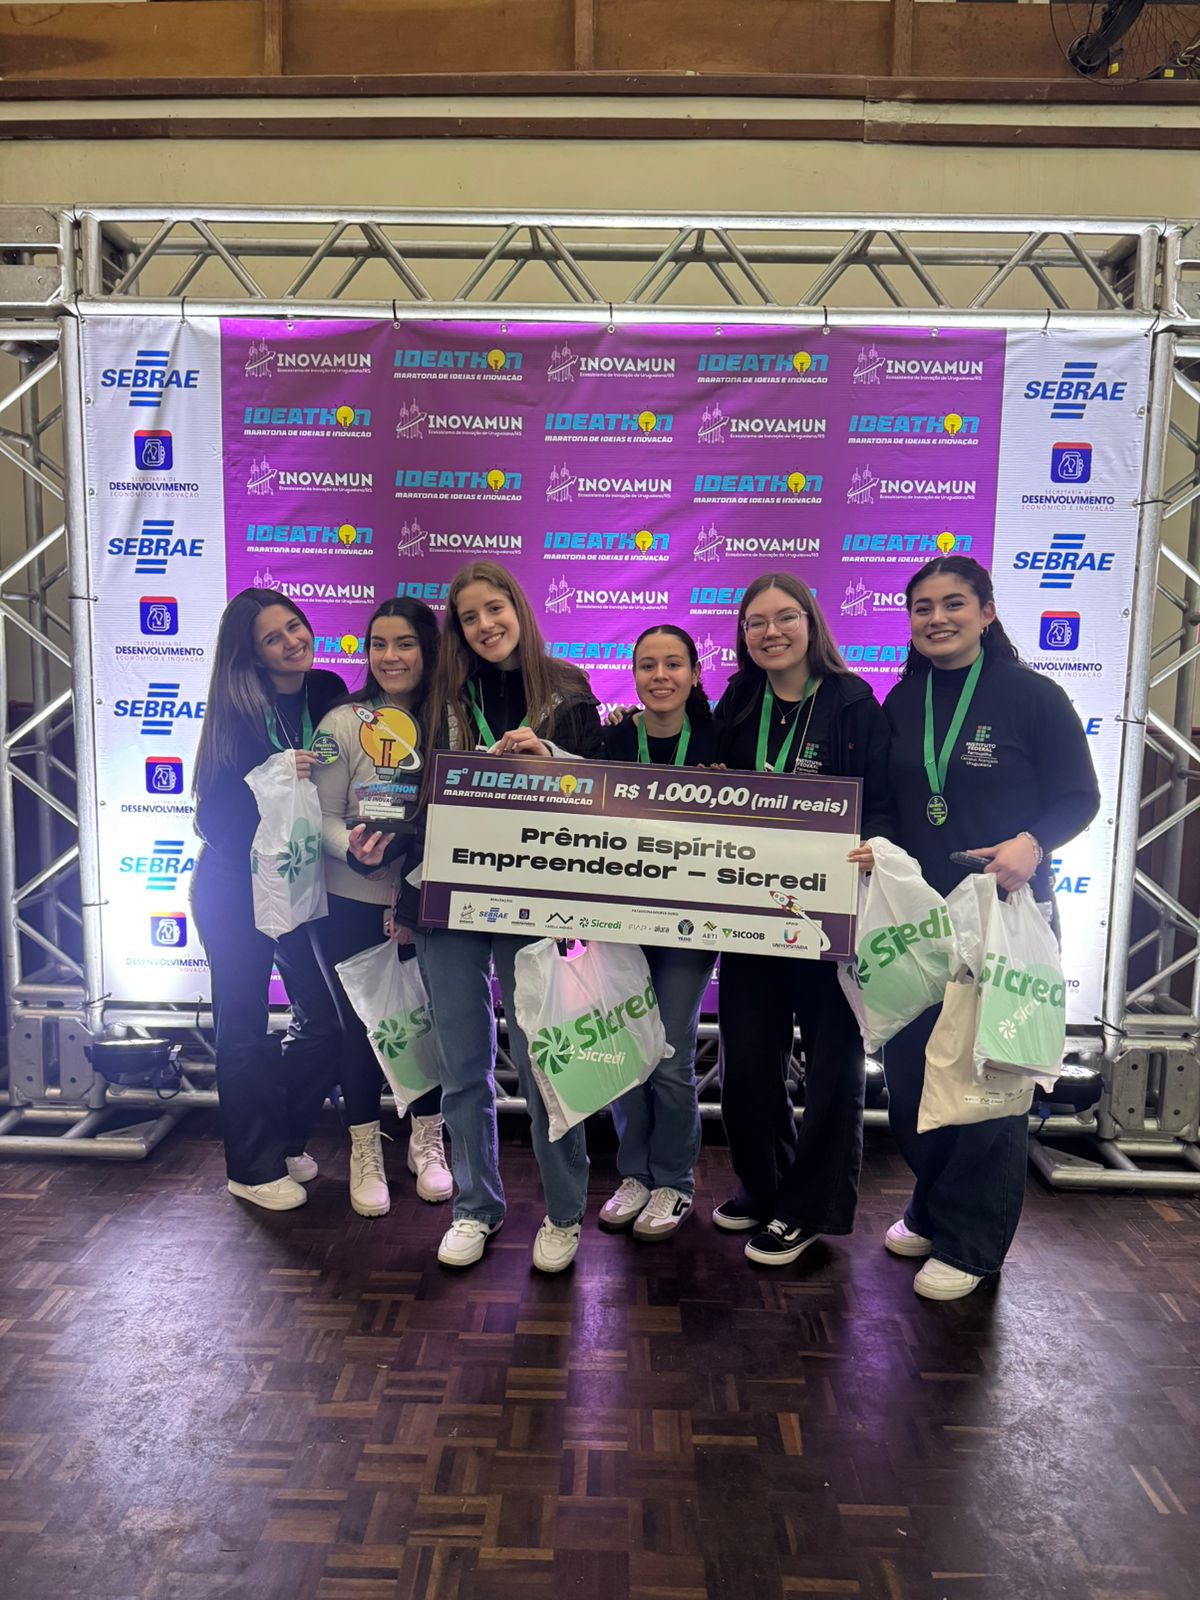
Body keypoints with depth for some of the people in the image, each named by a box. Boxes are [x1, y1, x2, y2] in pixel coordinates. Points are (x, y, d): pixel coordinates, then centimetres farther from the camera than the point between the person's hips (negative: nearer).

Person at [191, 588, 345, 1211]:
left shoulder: (327, 693, -2)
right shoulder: (237, 712, -14)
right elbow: (214, 818, -18)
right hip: (235, 886, -4)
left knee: (324, 1017, 6)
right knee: (245, 1026, 3)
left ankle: (285, 1141, 28)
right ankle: (253, 1167, 18)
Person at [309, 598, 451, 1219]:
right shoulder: (343, 722, -7)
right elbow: (325, 815, -9)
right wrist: (354, 851, -28)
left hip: (430, 903, 2)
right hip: (353, 904, -2)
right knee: (361, 1026, 9)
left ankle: (426, 1141, 33)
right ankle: (365, 1153, 29)